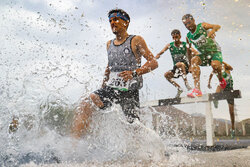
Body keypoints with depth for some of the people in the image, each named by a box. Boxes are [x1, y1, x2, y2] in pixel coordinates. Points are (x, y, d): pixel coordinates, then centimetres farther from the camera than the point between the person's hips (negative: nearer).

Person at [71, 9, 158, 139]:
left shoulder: (136, 40, 1)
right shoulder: (109, 44, 17)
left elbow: (153, 63, -6)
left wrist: (135, 73, -23)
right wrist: (103, 87, 22)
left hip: (130, 91, -3)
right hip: (111, 88, 4)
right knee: (85, 105, -22)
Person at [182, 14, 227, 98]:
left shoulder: (202, 26, -7)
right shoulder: (188, 37, 3)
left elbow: (217, 26, -14)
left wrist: (212, 31, -36)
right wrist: (190, 66, 10)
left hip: (215, 51, -3)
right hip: (204, 55, 3)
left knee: (215, 65, -35)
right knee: (194, 60, -29)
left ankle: (221, 80, 4)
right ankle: (197, 90, -37)